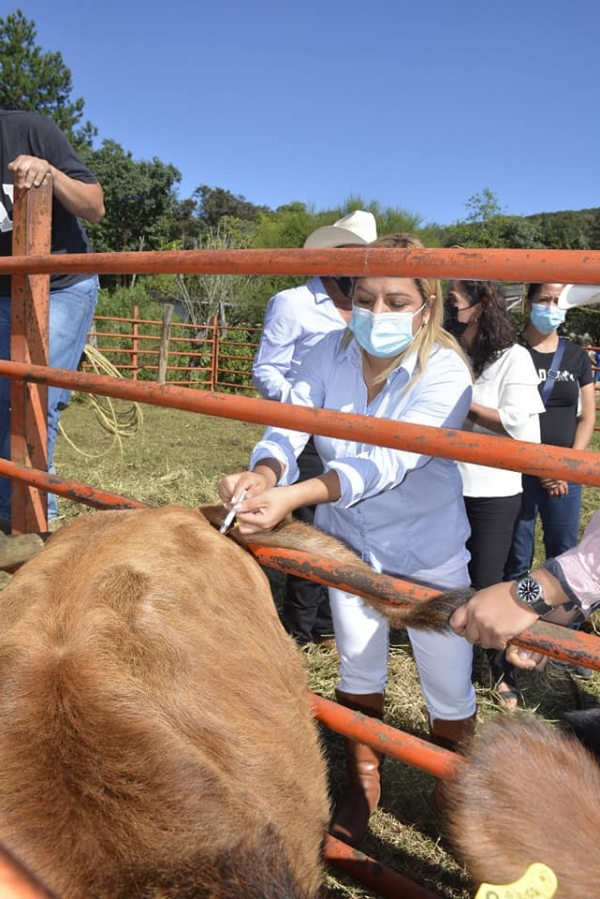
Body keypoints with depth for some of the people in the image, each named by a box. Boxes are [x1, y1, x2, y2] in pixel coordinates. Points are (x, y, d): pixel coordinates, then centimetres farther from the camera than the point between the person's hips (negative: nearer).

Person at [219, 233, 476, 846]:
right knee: (357, 667, 19)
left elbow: (386, 463, -39)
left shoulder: (444, 372, -26)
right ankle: (362, 785, 44)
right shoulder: (331, 353, -13)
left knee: (448, 688, 9)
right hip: (348, 538, 3)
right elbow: (287, 427, -24)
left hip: (426, 548, -3)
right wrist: (263, 474, -47)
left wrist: (294, 496, -54)